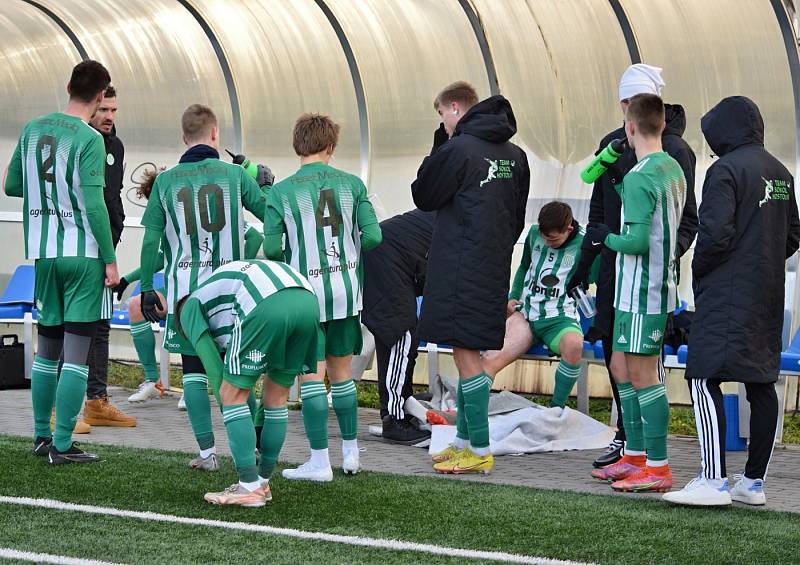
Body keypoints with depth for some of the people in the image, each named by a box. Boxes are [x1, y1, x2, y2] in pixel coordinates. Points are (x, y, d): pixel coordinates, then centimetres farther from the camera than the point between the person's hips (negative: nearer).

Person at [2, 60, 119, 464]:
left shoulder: (33, 130, 6)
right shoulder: (90, 140, -12)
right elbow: (94, 204, -16)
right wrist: (110, 259, -10)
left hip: (43, 253, 6)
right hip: (83, 253, -6)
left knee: (47, 349, 16)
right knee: (77, 352, -3)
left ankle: (41, 435, 20)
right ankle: (62, 445, -5)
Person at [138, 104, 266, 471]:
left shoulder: (165, 181, 0)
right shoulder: (234, 175, -2)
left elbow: (150, 241, 1)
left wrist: (147, 289, 8)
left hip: (184, 291, 0)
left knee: (194, 371, 5)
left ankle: (207, 452, 2)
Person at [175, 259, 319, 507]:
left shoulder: (190, 308, 26)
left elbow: (213, 367, 15)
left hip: (267, 304, -7)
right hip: (308, 300, 7)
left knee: (232, 395, 7)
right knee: (277, 398, 21)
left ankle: (250, 488, 5)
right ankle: (262, 482, 29)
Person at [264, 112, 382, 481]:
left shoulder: (281, 192, -7)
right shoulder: (352, 184, -1)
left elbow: (272, 249, -10)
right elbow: (372, 236, -6)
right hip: (346, 290, 3)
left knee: (311, 376, 1)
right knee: (341, 373, 15)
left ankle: (319, 461, 0)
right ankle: (351, 454, 22)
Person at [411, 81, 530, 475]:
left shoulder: (457, 150, -13)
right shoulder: (513, 155, 11)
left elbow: (423, 197, -2)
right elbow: (517, 216, 16)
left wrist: (438, 145, 5)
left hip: (460, 269, -8)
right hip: (494, 269, 8)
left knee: (465, 353, -6)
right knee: (470, 352, 16)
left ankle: (480, 451, -7)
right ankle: (464, 440, 22)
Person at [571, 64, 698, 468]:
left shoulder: (674, 150, -6)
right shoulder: (612, 144, 12)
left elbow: (687, 218, -6)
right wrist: (583, 266, 18)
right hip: (614, 265, 6)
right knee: (614, 351, 8)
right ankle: (625, 435, 18)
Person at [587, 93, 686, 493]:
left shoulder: (639, 178, -18)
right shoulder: (674, 170, 11)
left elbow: (637, 239, -23)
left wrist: (605, 238, -5)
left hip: (642, 292, -9)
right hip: (659, 286, 9)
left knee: (643, 375, -4)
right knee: (621, 368, 17)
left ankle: (657, 468, -1)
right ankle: (635, 456, 23)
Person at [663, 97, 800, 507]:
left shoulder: (726, 170, -12)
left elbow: (716, 232, -19)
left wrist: (699, 269, -3)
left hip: (729, 296, -9)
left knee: (704, 379, -10)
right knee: (761, 384, 10)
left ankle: (714, 480, -18)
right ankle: (754, 482, 14)